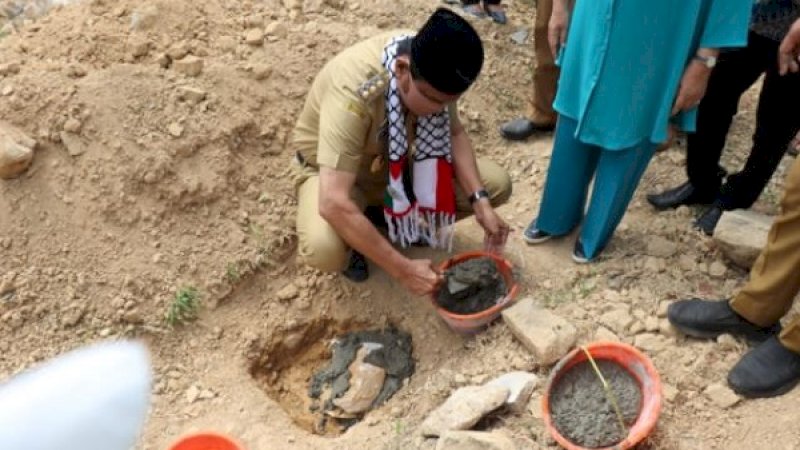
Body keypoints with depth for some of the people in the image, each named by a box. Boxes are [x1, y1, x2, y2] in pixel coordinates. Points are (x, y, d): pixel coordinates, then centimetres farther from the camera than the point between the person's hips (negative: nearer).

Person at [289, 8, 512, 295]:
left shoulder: (433, 72, -22)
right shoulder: (352, 92, -40)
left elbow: (454, 134, -5)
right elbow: (333, 204, -43)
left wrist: (480, 201, -19)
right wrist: (403, 270, -39)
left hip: (401, 159, 5)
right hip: (333, 166, -5)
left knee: (496, 185, -11)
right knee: (323, 249, -37)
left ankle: (405, 221, 12)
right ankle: (356, 240, 2)